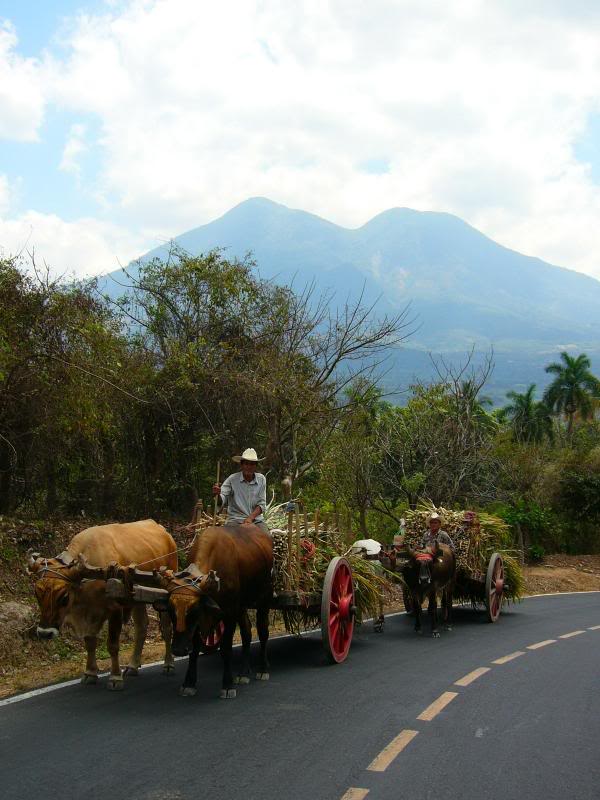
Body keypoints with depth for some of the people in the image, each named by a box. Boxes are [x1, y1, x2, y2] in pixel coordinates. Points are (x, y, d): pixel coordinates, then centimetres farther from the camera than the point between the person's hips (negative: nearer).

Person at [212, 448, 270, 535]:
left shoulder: (261, 479, 3)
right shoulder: (232, 479, -3)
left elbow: (261, 504, 2)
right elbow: (221, 501, -10)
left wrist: (250, 518, -14)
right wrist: (217, 494, -34)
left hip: (256, 519, 2)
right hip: (236, 519, -2)